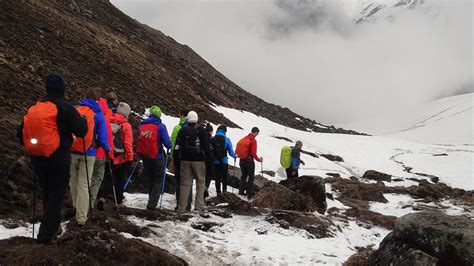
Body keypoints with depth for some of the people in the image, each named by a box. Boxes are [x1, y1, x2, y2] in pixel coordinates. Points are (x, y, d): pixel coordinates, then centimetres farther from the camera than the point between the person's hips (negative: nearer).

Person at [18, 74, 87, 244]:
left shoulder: (34, 108, 5)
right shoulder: (65, 108, -12)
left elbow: (20, 133, 7)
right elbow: (81, 131, -15)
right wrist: (83, 121, 6)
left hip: (38, 160, 6)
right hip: (59, 160, -6)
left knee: (47, 193, 21)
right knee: (57, 195, 2)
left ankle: (52, 224, 36)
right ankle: (45, 234, -3)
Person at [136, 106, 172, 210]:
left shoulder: (142, 125, 3)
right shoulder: (160, 126, -12)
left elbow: (138, 140, 10)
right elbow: (167, 143, -18)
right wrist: (169, 147, 4)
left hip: (145, 157, 5)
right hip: (157, 157, -5)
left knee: (150, 179, 21)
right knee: (158, 180, 7)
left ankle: (152, 201, 31)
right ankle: (152, 203, -3)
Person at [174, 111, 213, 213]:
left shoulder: (182, 130, 5)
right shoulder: (200, 130, -5)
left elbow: (177, 146, 7)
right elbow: (206, 145, -7)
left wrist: (178, 156, 16)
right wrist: (210, 156, 1)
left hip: (185, 160, 3)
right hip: (198, 160, -3)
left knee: (185, 183, 6)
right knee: (200, 182, 7)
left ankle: (182, 208, 6)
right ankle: (199, 206, 1)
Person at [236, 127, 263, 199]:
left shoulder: (243, 139, 5)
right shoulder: (253, 140, -15)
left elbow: (237, 150, 7)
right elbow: (253, 153, -19)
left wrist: (239, 155, 23)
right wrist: (259, 159, -7)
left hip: (241, 161, 6)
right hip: (249, 161, -6)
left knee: (243, 176, 21)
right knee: (251, 177, 4)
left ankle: (241, 191, 21)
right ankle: (250, 194, 3)